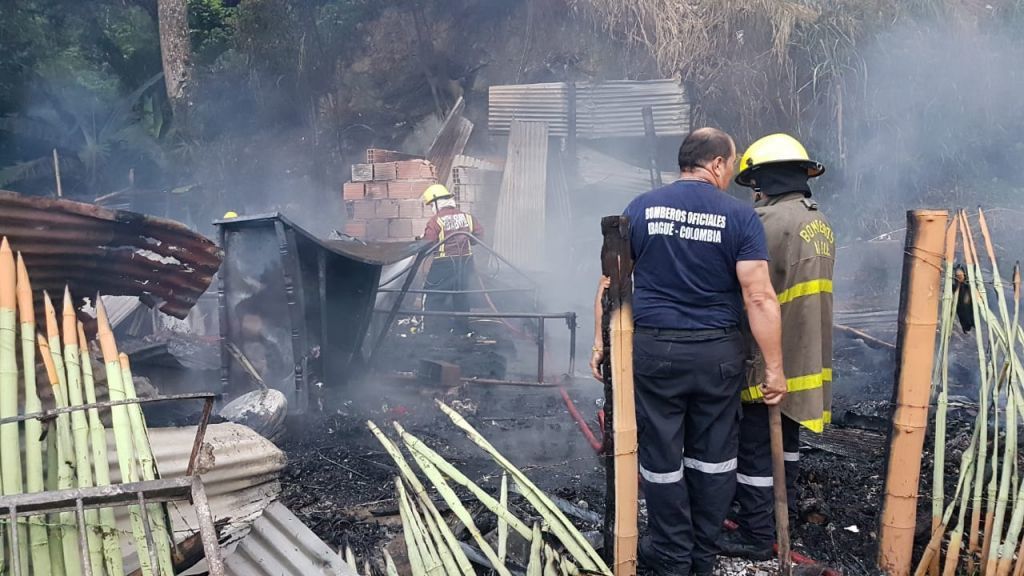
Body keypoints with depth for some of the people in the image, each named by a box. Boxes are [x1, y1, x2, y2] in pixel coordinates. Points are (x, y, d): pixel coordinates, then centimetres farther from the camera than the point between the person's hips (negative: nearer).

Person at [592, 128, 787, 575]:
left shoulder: (641, 208, 1)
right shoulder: (740, 216, -4)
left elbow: (611, 283, 1)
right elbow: (759, 297, -10)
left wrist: (602, 342, 9)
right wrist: (774, 366, -6)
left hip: (654, 350, 0)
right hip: (719, 353, 0)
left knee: (662, 458, 10)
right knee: (713, 456, 15)